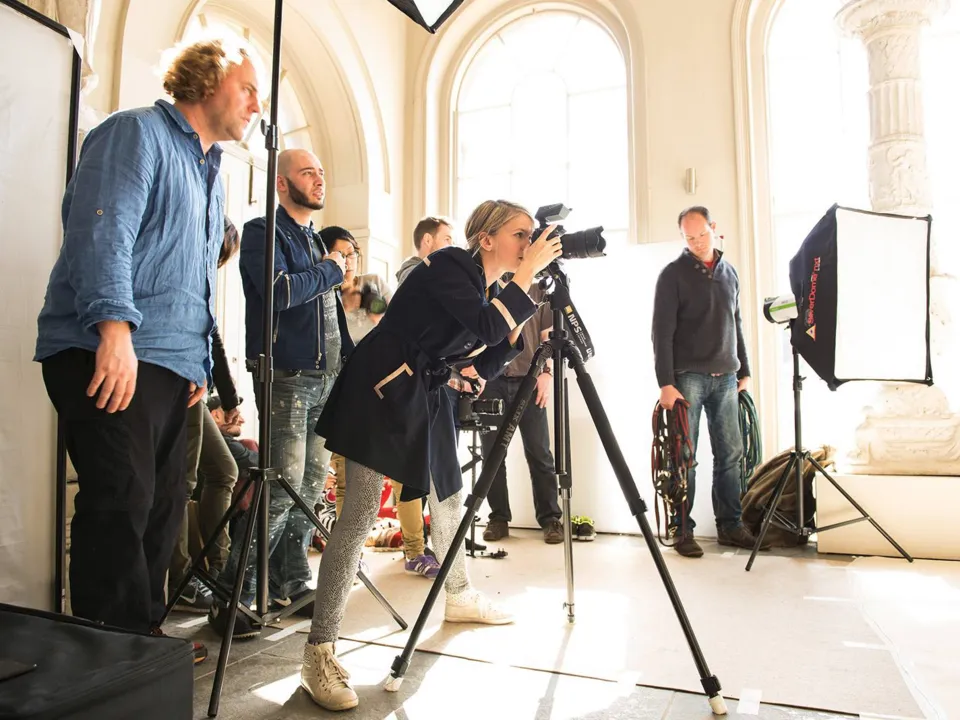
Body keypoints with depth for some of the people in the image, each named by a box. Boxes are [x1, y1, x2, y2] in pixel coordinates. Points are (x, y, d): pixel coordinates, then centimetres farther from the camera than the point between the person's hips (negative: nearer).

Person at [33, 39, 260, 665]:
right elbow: (104, 229, -16)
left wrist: (201, 362, 21)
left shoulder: (212, 172, 27)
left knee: (162, 510, 10)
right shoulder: (137, 132, 0)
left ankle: (145, 637, 23)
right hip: (110, 356, -9)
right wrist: (116, 327, -27)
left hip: (173, 365, 9)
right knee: (121, 505, -12)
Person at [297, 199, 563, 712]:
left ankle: (458, 597, 40)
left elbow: (483, 365, 10)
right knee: (360, 514, -13)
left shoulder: (490, 289, 10)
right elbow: (486, 326, -28)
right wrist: (527, 275, -21)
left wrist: (519, 331, -2)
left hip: (426, 396, 9)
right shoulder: (450, 266, -15)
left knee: (447, 495, 18)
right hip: (381, 390, -9)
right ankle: (318, 653, -8)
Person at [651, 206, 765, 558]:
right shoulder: (673, 274, -4)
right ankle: (682, 529, 7)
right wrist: (666, 383, -14)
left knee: (730, 453, 7)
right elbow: (662, 333, -9)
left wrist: (743, 372, 15)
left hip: (725, 377, 5)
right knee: (684, 456, -2)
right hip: (688, 377, -5)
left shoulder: (729, 272, 13)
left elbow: (736, 325, 19)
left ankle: (730, 525, 18)